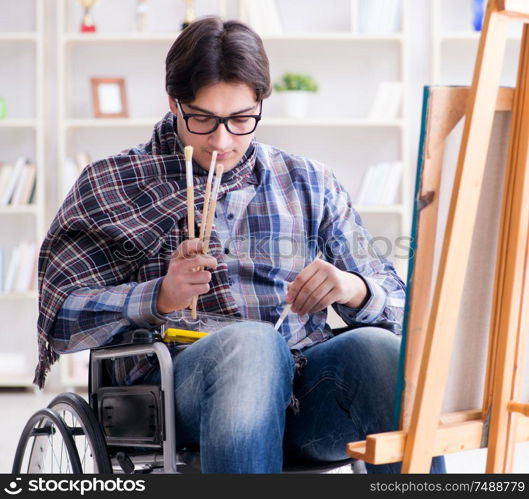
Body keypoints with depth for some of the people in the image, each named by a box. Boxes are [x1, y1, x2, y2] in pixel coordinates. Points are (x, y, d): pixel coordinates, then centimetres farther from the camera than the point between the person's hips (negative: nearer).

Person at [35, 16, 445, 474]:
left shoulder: (310, 184, 21)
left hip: (302, 376, 3)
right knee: (252, 343, -37)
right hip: (174, 376, -2)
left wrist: (352, 288, -7)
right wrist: (160, 297, -11)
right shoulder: (109, 186, 15)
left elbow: (394, 298, 18)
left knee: (378, 347, -32)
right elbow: (59, 316, 6)